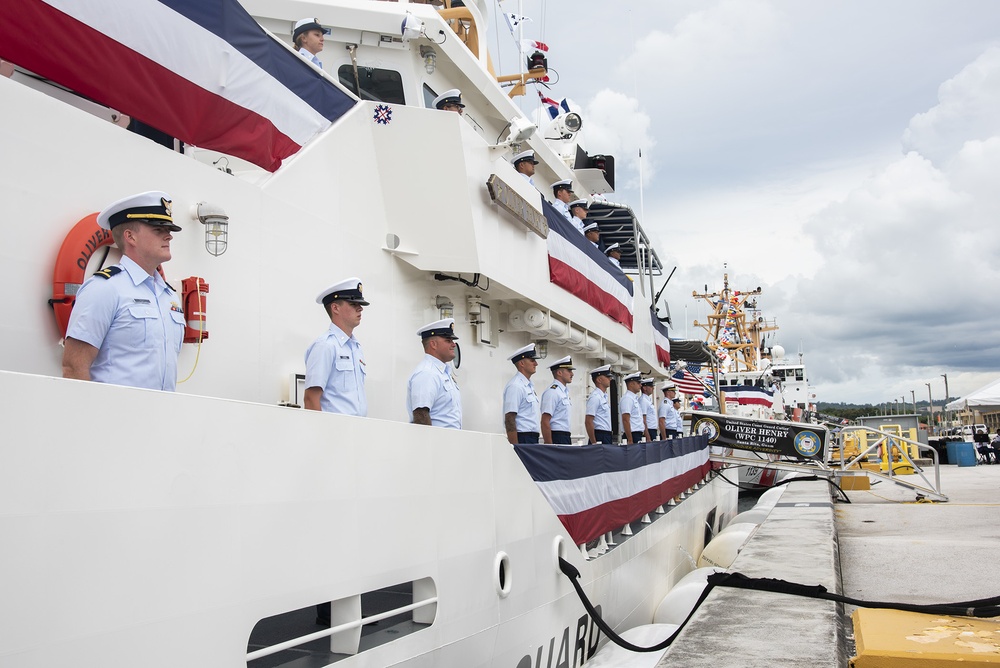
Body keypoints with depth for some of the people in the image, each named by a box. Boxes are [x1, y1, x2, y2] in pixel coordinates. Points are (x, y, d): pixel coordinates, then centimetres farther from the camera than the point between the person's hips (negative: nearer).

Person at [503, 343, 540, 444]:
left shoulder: (529, 386, 17)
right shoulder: (515, 386, -12)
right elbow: (509, 420, -17)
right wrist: (516, 447, -22)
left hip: (532, 439, 9)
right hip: (522, 440, -9)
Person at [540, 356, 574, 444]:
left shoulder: (565, 392, 17)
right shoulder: (552, 392, -12)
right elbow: (545, 422, -18)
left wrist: (568, 440, 18)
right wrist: (549, 446, -21)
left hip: (566, 438, 9)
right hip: (557, 439, -9)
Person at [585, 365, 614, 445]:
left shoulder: (604, 397, 16)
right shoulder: (595, 397, -12)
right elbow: (588, 422, -18)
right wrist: (594, 443, -20)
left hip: (607, 437, 9)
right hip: (599, 437, -9)